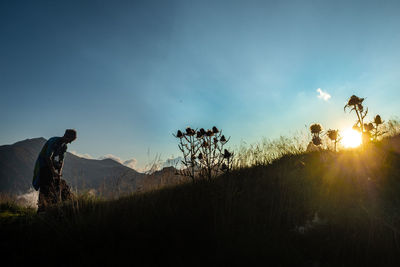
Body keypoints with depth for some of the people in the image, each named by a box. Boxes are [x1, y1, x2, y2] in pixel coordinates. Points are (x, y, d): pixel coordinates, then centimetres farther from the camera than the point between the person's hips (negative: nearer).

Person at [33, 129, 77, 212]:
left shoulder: (64, 146, 5)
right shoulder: (54, 141, -20)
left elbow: (61, 161, 5)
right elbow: (48, 157, -24)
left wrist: (60, 173, -7)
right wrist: (53, 171, -24)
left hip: (53, 166, 8)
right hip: (44, 166, -8)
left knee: (62, 186, 3)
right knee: (46, 188, -14)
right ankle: (42, 210, -10)